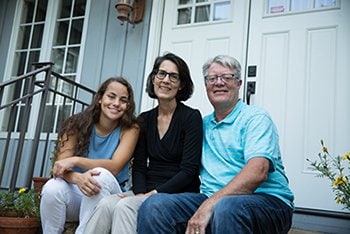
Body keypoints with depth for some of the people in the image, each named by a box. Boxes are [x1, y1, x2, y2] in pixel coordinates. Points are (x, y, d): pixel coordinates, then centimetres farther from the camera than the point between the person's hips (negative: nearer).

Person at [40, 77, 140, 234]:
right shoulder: (77, 124, -6)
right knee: (53, 188, -30)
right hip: (76, 193, 1)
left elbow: (115, 166, -19)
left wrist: (75, 160, -30)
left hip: (108, 196, -1)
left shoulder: (130, 128, -9)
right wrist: (78, 178, -37)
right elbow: (61, 166, -14)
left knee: (101, 175, -33)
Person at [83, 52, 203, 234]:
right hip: (146, 193, 4)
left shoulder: (191, 117, -5)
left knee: (125, 206, -31)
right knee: (106, 204, -26)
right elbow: (139, 166, 7)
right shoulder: (144, 119, 10)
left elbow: (188, 170, -11)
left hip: (179, 194, -4)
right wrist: (140, 193, -12)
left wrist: (154, 194, -17)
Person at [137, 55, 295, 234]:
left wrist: (209, 205, -27)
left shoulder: (256, 118, -2)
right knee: (153, 205, -19)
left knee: (226, 208, -40)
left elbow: (258, 171, -19)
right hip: (211, 200, 5)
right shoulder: (203, 124, 17)